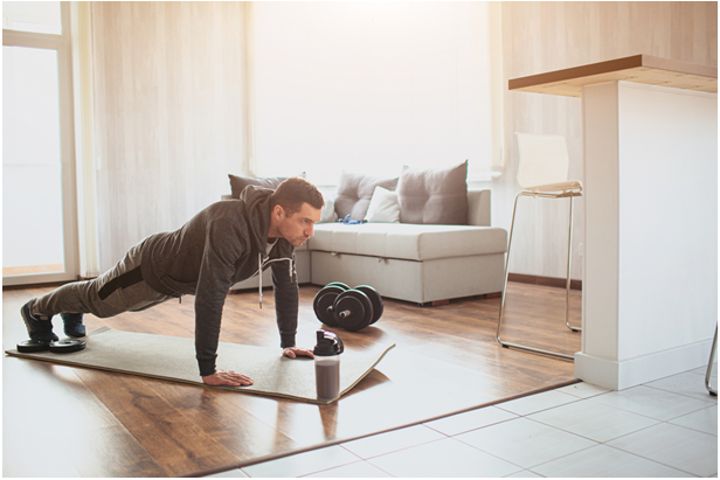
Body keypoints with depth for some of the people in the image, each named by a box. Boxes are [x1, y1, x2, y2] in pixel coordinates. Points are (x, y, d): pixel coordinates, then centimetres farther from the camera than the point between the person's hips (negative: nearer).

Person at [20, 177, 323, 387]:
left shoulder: (284, 229, -23)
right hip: (151, 268, -7)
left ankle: (72, 314, 67)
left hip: (179, 274, 7)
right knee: (96, 299, 23)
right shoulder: (230, 226, -48)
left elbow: (287, 284, -10)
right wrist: (207, 371, -46)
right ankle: (37, 311, 54)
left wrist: (288, 343, -6)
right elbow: (209, 299, -50)